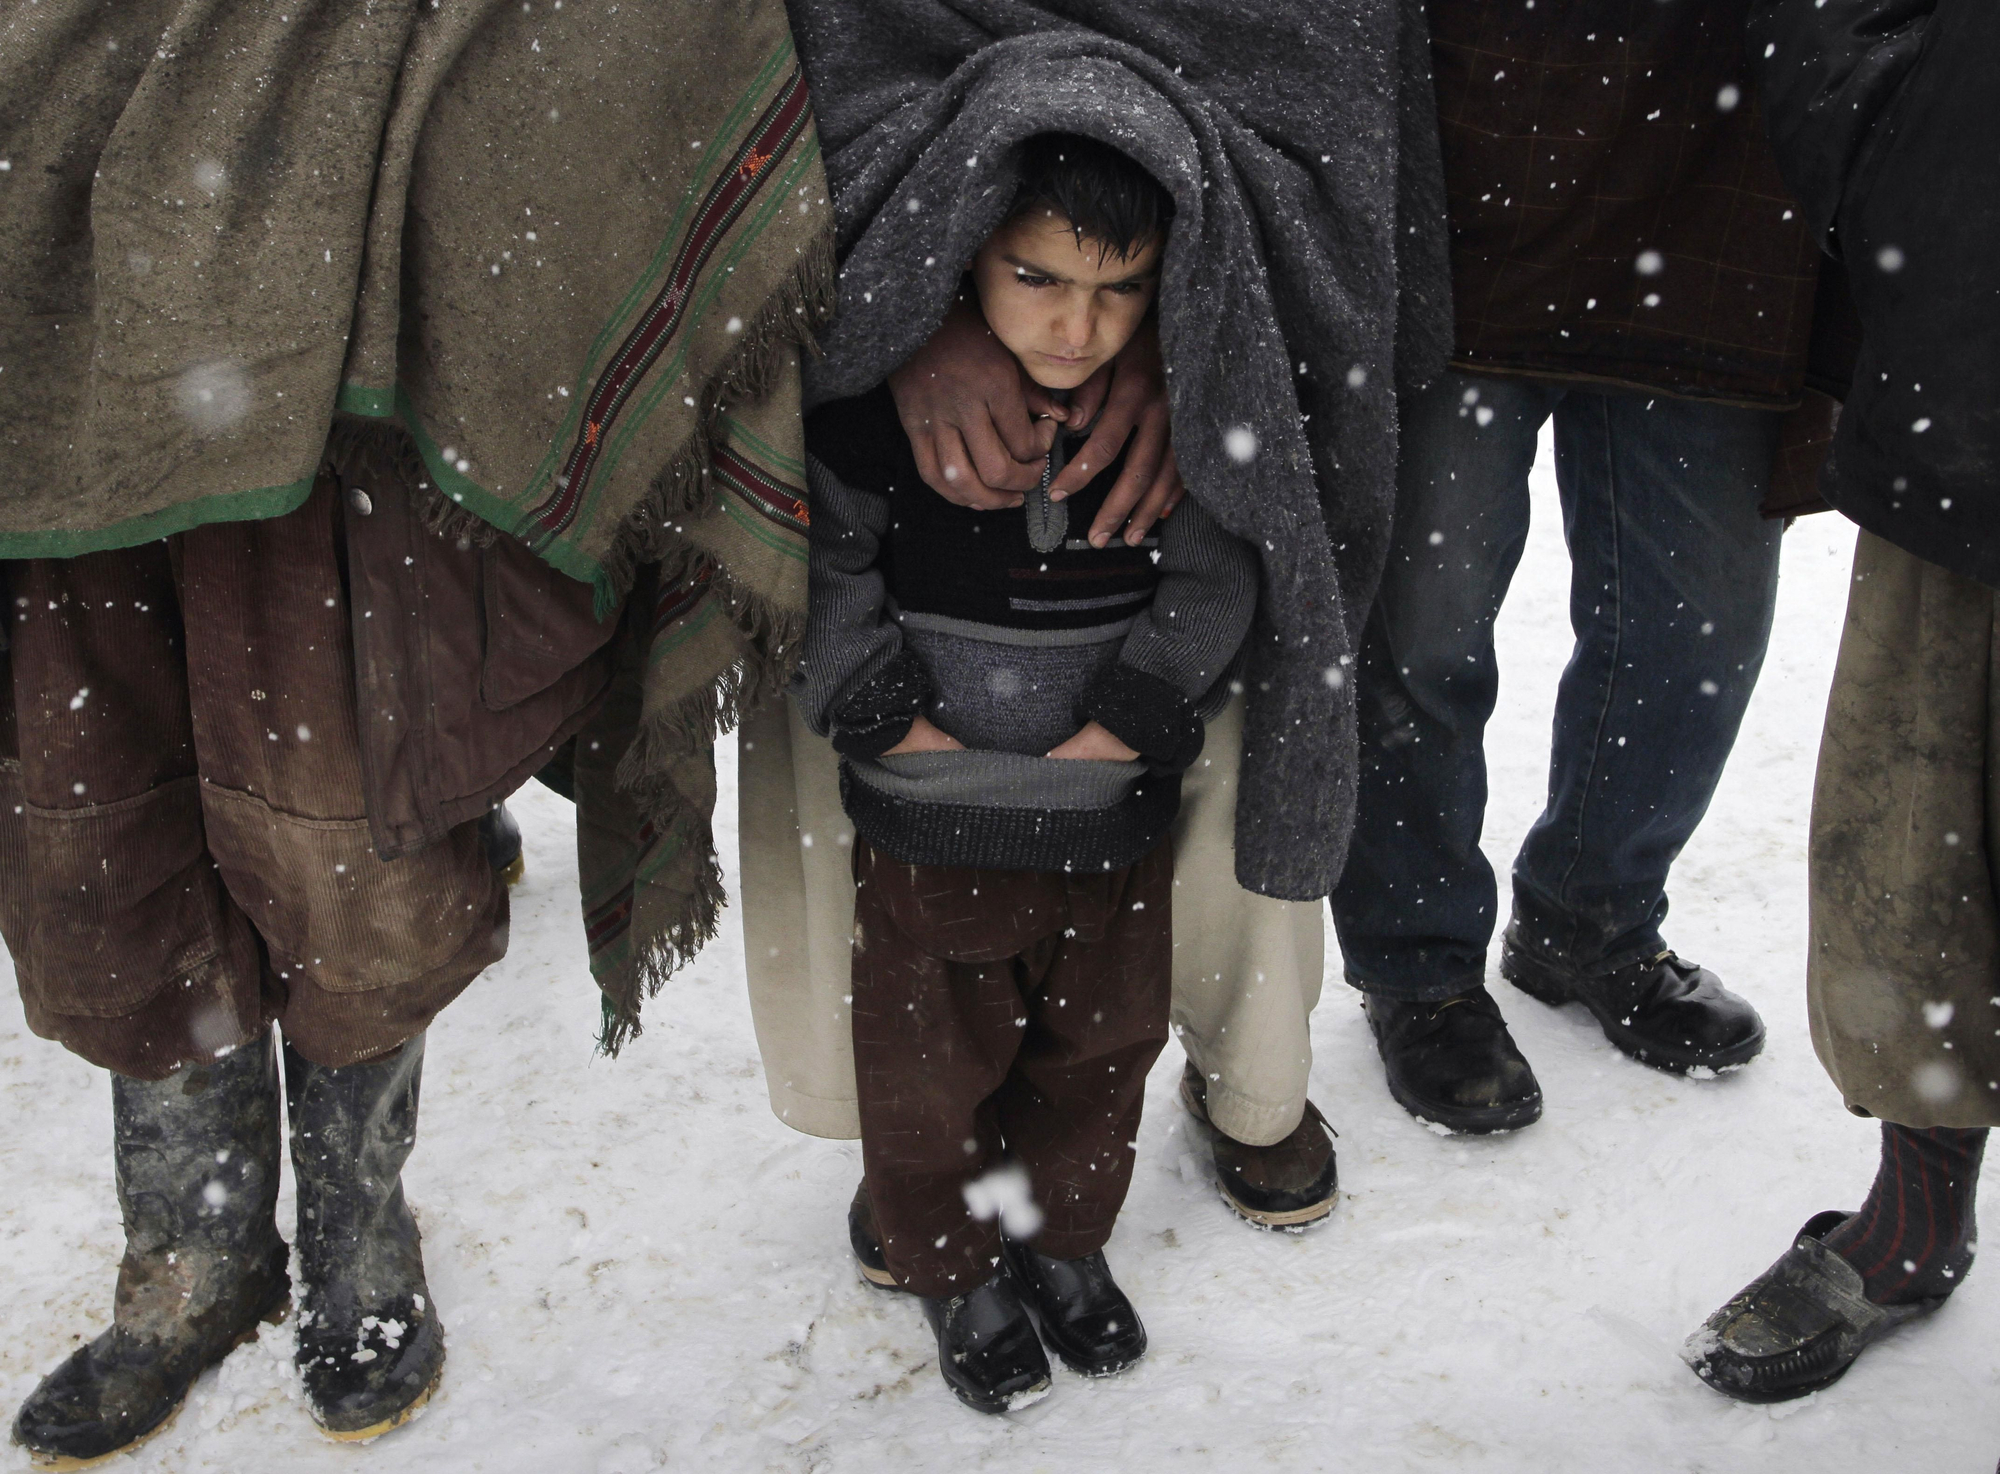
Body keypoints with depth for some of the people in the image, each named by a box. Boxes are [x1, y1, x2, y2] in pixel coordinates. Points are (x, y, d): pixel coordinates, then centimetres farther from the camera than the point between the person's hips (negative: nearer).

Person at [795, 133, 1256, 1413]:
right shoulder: (875, 402, -16)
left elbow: (1217, 576, -4)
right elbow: (819, 563, -8)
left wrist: (1129, 715, -11)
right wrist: (886, 716, -13)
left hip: (1118, 820, 2)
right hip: (929, 827, -2)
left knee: (1103, 1042, 20)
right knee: (932, 1063, 14)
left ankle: (1064, 1236, 45)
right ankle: (949, 1260, 40)